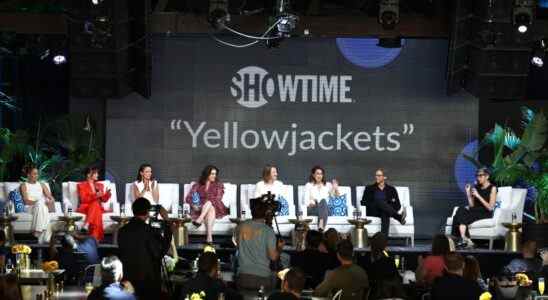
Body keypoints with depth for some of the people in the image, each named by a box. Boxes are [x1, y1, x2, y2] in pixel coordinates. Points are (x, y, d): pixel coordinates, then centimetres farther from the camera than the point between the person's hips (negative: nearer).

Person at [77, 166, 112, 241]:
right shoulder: (81, 185, 8)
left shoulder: (100, 185, 23)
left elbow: (104, 200, 15)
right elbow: (84, 199, -6)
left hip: (98, 208, 4)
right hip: (85, 208, -3)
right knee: (95, 204, -37)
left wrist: (107, 194, -7)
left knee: (95, 205, -35)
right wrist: (96, 195, -19)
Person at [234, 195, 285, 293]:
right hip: (262, 278, -3)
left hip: (243, 277, 3)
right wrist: (280, 248, 8)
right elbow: (273, 256, -11)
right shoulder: (268, 231, -11)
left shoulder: (240, 227, 0)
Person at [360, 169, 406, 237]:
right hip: (373, 212, -1)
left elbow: (398, 205, 12)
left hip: (385, 212, 1)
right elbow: (363, 202, 6)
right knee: (380, 201, -35)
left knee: (385, 214, -39)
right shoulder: (369, 188, 17)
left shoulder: (391, 189, 18)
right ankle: (399, 217, -57)